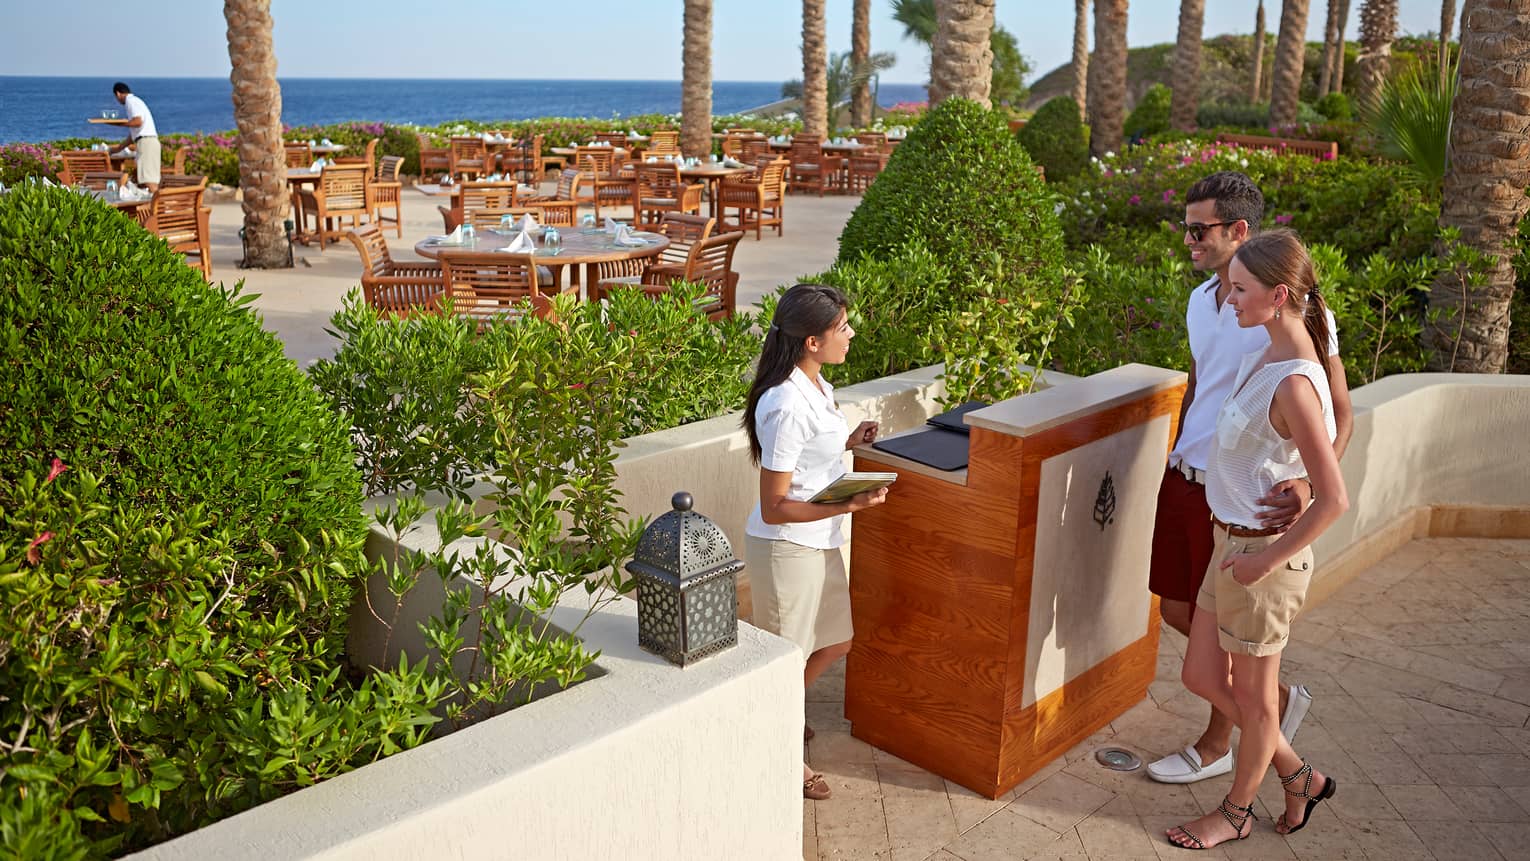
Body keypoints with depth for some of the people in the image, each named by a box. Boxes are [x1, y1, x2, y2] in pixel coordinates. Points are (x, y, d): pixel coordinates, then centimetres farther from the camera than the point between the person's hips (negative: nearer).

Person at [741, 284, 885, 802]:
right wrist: (849, 506, -29)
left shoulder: (815, 387, 2)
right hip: (786, 547, -9)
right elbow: (775, 507, -25)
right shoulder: (786, 406, -27)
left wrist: (846, 442, 4)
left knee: (835, 642, 24)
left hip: (820, 542, 9)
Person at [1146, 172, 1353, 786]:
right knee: (1176, 608, 14)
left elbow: (1338, 414, -17)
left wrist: (1308, 482, -32)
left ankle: (1216, 746, 29)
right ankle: (1277, 699, 35)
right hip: (1184, 478, 8)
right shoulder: (1200, 299, 7)